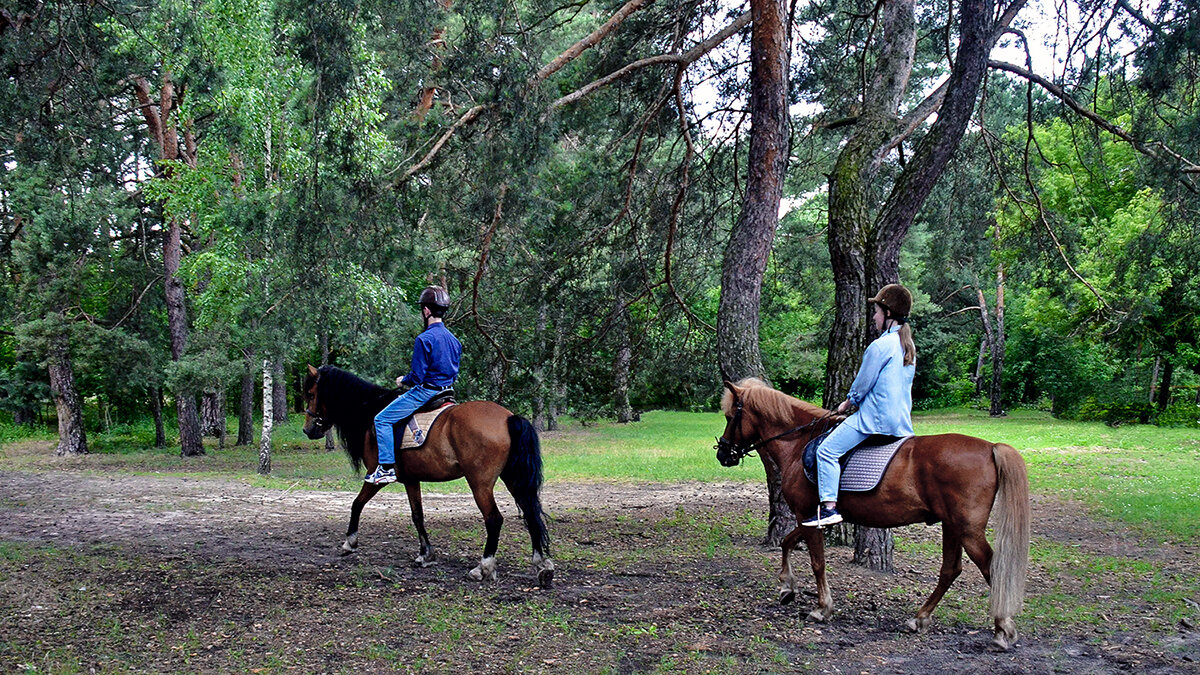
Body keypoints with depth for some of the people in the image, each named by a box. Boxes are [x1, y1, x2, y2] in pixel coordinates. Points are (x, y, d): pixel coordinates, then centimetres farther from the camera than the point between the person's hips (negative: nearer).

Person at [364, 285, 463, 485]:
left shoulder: (424, 339, -19)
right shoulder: (454, 339, 7)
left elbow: (417, 376, -19)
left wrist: (403, 381, 3)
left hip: (425, 392, -9)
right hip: (447, 392, 9)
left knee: (382, 419, -3)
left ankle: (387, 468, -7)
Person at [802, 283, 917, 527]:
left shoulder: (880, 346, -15)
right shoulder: (908, 346, 12)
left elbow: (861, 386, -10)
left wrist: (847, 404, 10)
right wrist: (855, 402, 22)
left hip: (876, 418, -9)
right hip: (903, 422, 9)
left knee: (827, 451, -9)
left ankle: (829, 507, -18)